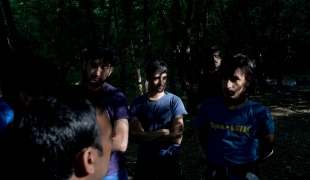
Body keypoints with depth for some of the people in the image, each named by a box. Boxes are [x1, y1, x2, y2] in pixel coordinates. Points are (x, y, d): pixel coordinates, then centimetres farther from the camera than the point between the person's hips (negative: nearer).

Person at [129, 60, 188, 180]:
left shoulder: (174, 101, -8)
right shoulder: (137, 103, -4)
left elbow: (177, 138, -14)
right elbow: (133, 136, -12)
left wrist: (145, 136, -11)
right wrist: (162, 132, -17)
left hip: (170, 163, -1)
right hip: (144, 162, 1)